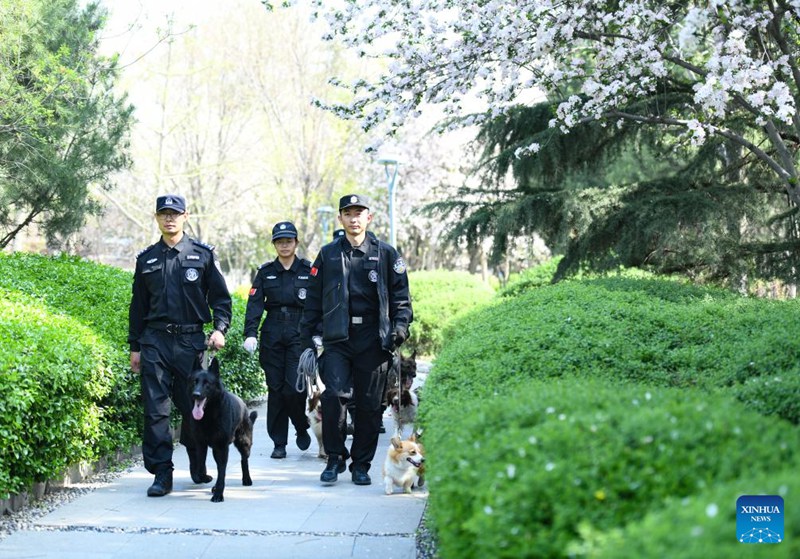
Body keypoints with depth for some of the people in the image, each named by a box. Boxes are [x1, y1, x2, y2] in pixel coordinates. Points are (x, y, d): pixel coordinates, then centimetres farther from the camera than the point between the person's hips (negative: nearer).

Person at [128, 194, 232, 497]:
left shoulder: (203, 254, 5)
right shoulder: (146, 259, 12)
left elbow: (220, 296, 6)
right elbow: (138, 306, 16)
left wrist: (220, 328, -9)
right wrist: (135, 347, 12)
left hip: (191, 341, -2)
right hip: (155, 342, 2)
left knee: (194, 407, 5)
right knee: (156, 410, -5)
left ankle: (198, 467, 24)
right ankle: (162, 474, -2)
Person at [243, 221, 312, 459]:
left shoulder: (309, 270, 4)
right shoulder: (265, 272, 8)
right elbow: (255, 304, 0)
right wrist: (250, 333, -12)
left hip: (300, 334, -2)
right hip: (272, 336, 2)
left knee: (294, 387, -13)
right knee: (275, 389, 3)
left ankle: (302, 428, 14)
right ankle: (279, 443, 10)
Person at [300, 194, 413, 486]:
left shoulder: (386, 254, 8)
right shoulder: (328, 255, 11)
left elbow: (401, 297, 9)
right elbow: (313, 298, 13)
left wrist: (399, 328, -3)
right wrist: (308, 335, 7)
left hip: (373, 340, 0)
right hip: (337, 338, 0)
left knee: (369, 404, 3)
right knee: (334, 395, -15)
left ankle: (361, 464, 15)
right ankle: (335, 458, 0)